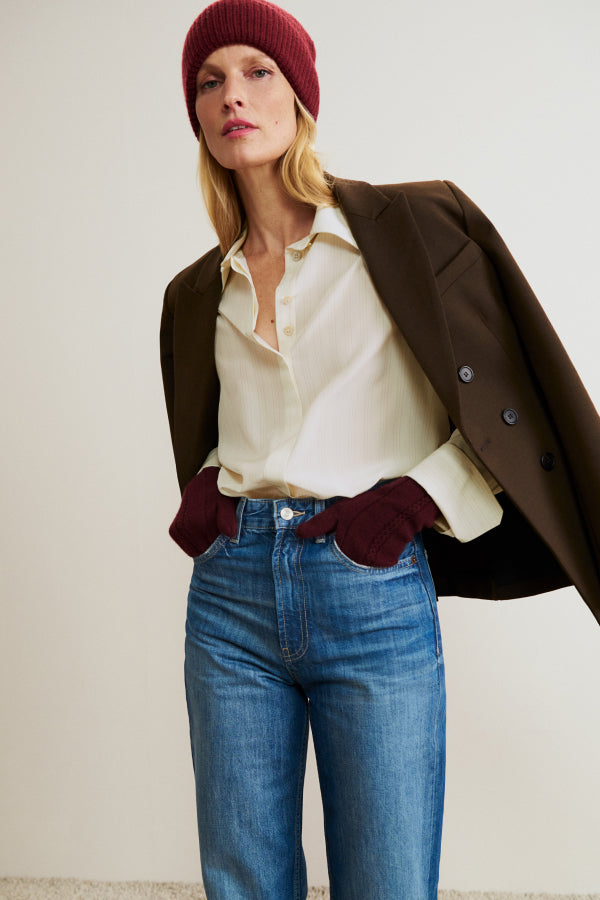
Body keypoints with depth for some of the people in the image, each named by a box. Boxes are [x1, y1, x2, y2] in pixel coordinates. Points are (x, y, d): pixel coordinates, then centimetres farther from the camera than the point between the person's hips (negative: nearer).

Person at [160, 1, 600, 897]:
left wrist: (413, 501, -9)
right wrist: (200, 494, 7)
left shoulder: (416, 225, 0)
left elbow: (517, 402, 1)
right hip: (231, 590, 4)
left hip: (375, 595, -4)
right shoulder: (198, 293, 14)